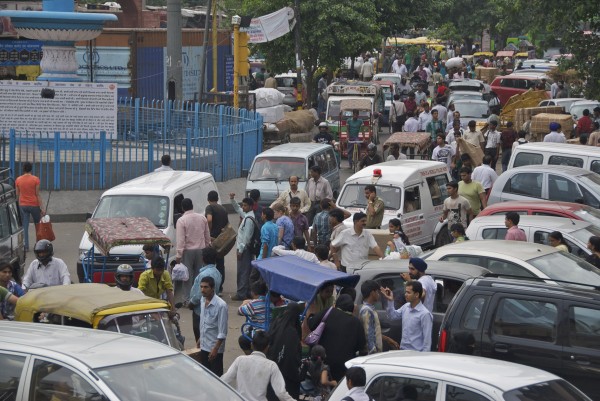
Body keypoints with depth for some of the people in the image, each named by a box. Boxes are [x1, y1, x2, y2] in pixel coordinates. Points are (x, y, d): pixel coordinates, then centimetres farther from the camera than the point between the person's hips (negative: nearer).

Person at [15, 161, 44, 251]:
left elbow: (17, 195, 4)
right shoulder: (35, 179, -8)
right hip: (34, 205, -2)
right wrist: (42, 208, -7)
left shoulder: (18, 180, 0)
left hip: (23, 206, 2)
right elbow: (38, 194, -10)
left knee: (24, 226, 2)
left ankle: (26, 246, -4)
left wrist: (18, 205, 15)